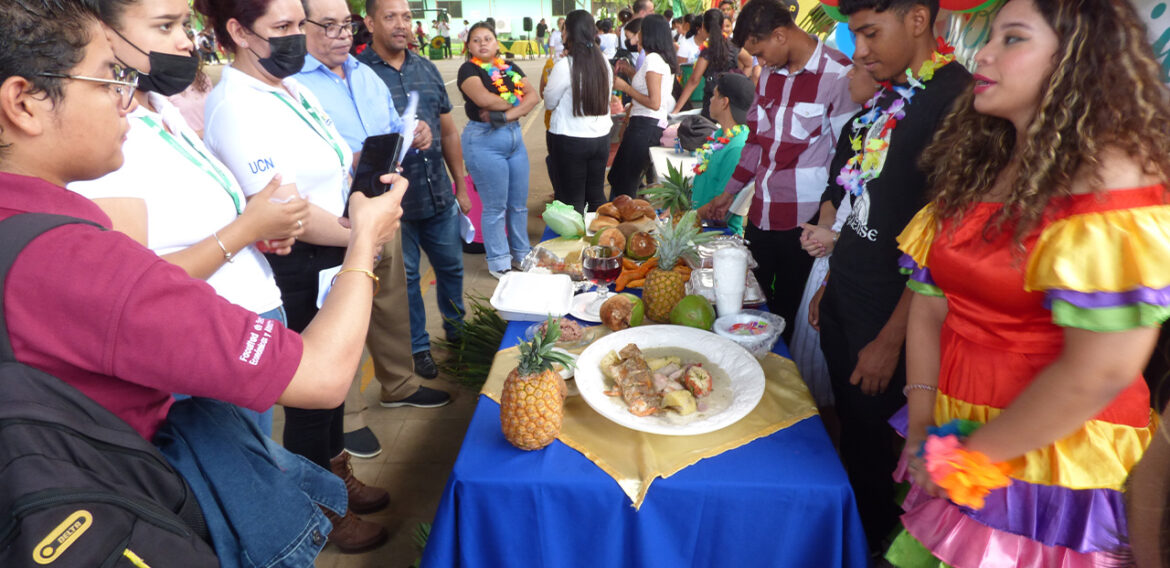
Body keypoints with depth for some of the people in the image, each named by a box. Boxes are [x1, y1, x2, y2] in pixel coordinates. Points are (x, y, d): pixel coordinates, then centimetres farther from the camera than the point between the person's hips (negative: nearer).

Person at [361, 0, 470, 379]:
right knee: (404, 276, 10)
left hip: (440, 195, 5)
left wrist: (461, 185, 14)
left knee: (451, 266, 17)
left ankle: (457, 329, 39)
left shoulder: (427, 70, 8)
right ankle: (417, 345, 29)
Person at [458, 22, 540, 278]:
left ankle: (521, 254, 26)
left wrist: (507, 114, -17)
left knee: (519, 203, 12)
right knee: (495, 207, 0)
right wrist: (516, 105, -8)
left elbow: (534, 95, -2)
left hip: (515, 136, 6)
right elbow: (483, 98, -21)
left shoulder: (510, 68, 11)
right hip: (484, 140, -6)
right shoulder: (469, 69, -4)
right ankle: (499, 263, 13)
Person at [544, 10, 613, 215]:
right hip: (601, 137, 5)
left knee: (573, 198, 4)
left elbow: (549, 102, -3)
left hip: (570, 140, -5)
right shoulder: (603, 62, 2)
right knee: (597, 194, 14)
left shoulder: (564, 65, -14)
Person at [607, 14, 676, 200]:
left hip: (645, 126, -10)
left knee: (622, 184, -3)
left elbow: (654, 103, -20)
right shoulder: (665, 59, 16)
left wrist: (626, 88, -12)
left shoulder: (653, 59, -14)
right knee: (617, 177, 15)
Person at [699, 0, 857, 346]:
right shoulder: (770, 76, 12)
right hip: (759, 218, 7)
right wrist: (729, 194, 23)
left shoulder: (838, 75, -11)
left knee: (790, 316, 5)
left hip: (803, 226, -7)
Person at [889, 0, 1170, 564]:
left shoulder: (1112, 172, -15)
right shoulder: (977, 165, 7)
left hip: (1049, 467, -6)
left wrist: (972, 454, -13)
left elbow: (1101, 370, -21)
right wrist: (922, 426, -4)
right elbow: (930, 302, 3)